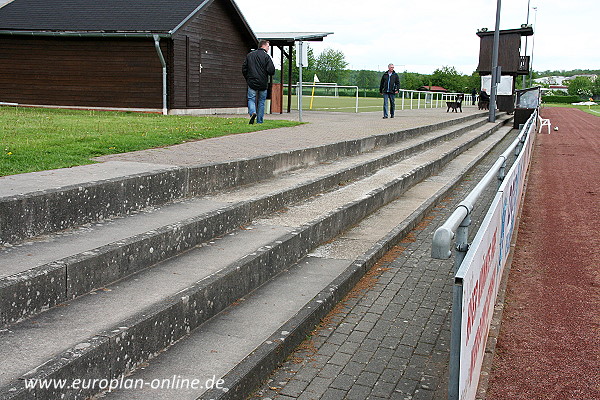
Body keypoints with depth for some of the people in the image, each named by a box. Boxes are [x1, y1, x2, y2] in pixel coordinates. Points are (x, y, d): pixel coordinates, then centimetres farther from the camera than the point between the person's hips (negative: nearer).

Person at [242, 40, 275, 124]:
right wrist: (270, 74, 9)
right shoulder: (266, 56, -6)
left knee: (251, 99, 6)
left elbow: (244, 69, 10)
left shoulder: (249, 55, 9)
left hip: (252, 83, 2)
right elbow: (271, 70, -14)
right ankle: (259, 121, 9)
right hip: (263, 84, -2)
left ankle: (252, 112, -23)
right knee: (261, 102, 8)